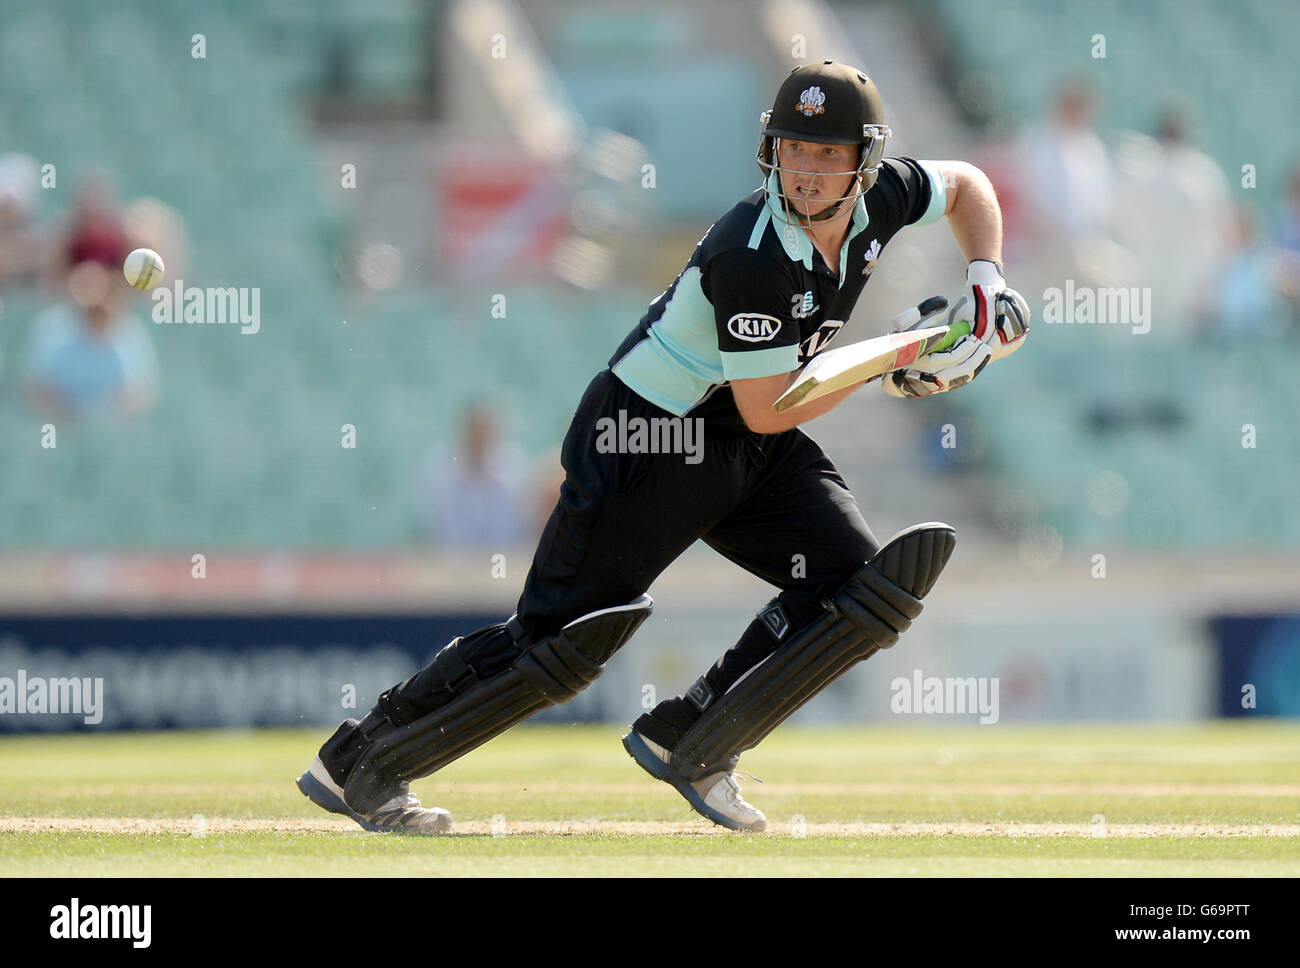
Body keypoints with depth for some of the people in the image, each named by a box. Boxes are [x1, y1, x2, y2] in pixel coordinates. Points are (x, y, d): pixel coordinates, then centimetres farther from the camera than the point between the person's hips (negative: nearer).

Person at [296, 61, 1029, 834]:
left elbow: (964, 183, 16)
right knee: (561, 638, -11)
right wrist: (899, 367, -19)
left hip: (753, 451, 8)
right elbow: (767, 410, -24)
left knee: (867, 589, -8)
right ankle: (356, 765, 0)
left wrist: (987, 278, 1)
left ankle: (687, 746, 1)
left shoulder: (880, 198, -7)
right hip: (646, 435, -8)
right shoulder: (752, 256, -30)